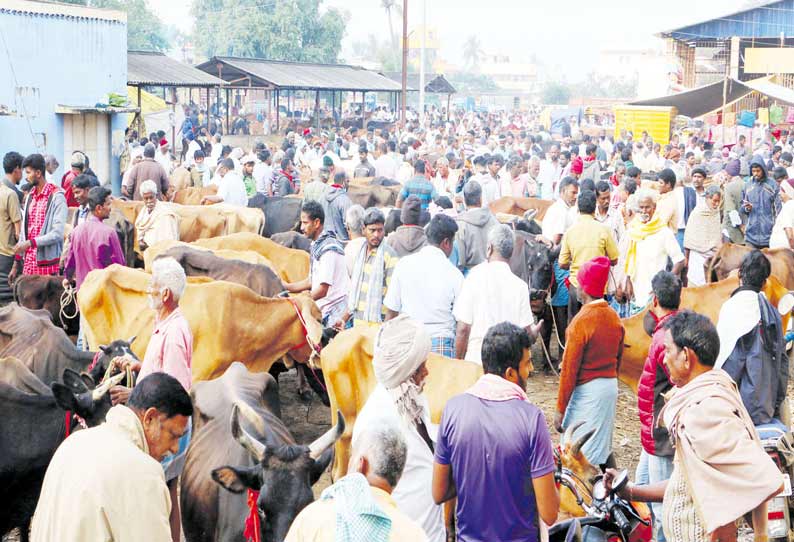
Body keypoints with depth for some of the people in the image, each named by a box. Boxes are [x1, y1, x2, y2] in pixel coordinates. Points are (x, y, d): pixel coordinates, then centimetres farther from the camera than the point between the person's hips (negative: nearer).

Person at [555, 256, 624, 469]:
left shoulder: (581, 321, -18)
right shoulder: (614, 317, 4)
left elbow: (569, 369, -16)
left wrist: (560, 409, -10)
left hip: (586, 391, -8)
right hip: (611, 387, 8)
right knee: (603, 449, 18)